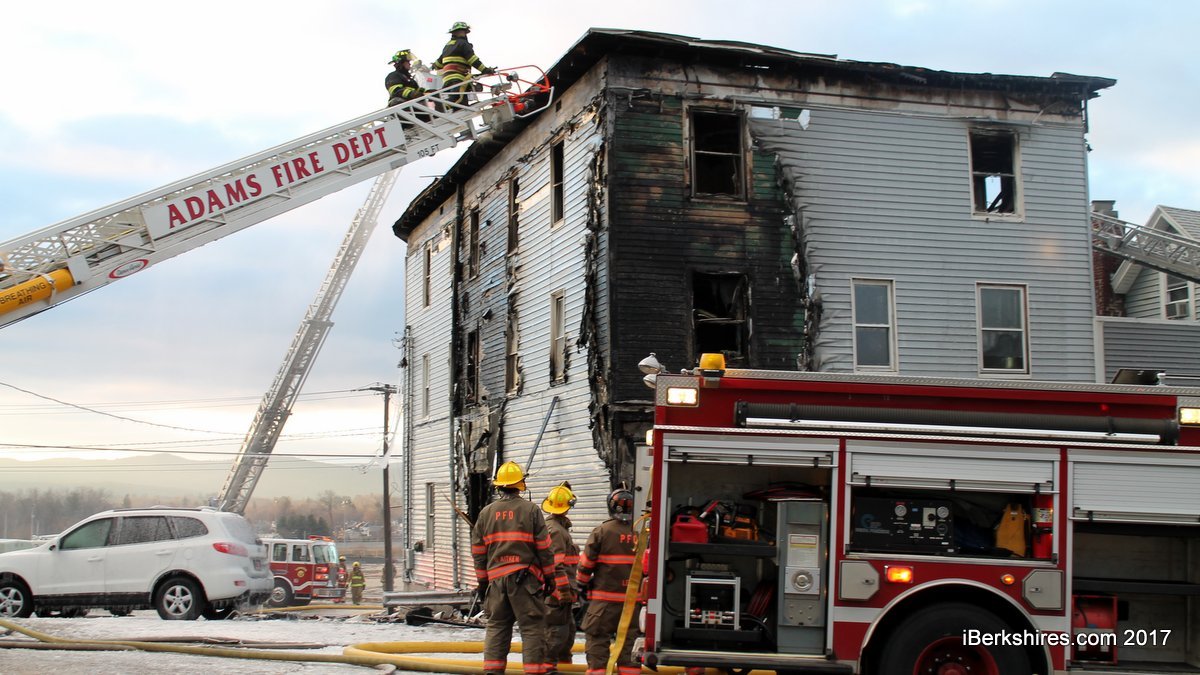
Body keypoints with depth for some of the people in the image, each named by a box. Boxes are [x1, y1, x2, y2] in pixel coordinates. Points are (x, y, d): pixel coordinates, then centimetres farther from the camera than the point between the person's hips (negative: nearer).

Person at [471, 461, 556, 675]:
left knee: (496, 625, 11)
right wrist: (549, 576, 5)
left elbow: (478, 551, 12)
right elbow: (544, 547, -3)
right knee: (532, 626, -1)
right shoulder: (531, 510, -2)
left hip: (496, 578, 4)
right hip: (525, 577, -4)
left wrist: (482, 580, 19)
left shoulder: (486, 513, 10)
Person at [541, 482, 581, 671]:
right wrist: (564, 589, -23)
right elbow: (556, 565, -23)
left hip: (558, 589, 11)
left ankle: (564, 660, 26)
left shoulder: (560, 527, 17)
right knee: (556, 628, -7)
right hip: (556, 588, -11)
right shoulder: (555, 530, -17)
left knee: (568, 626, 18)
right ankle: (548, 664, -6)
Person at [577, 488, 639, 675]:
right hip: (632, 597, 4)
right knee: (628, 639, 12)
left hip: (604, 597, -4)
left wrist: (582, 583, 8)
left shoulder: (602, 531, -8)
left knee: (597, 638, 2)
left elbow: (587, 561, -6)